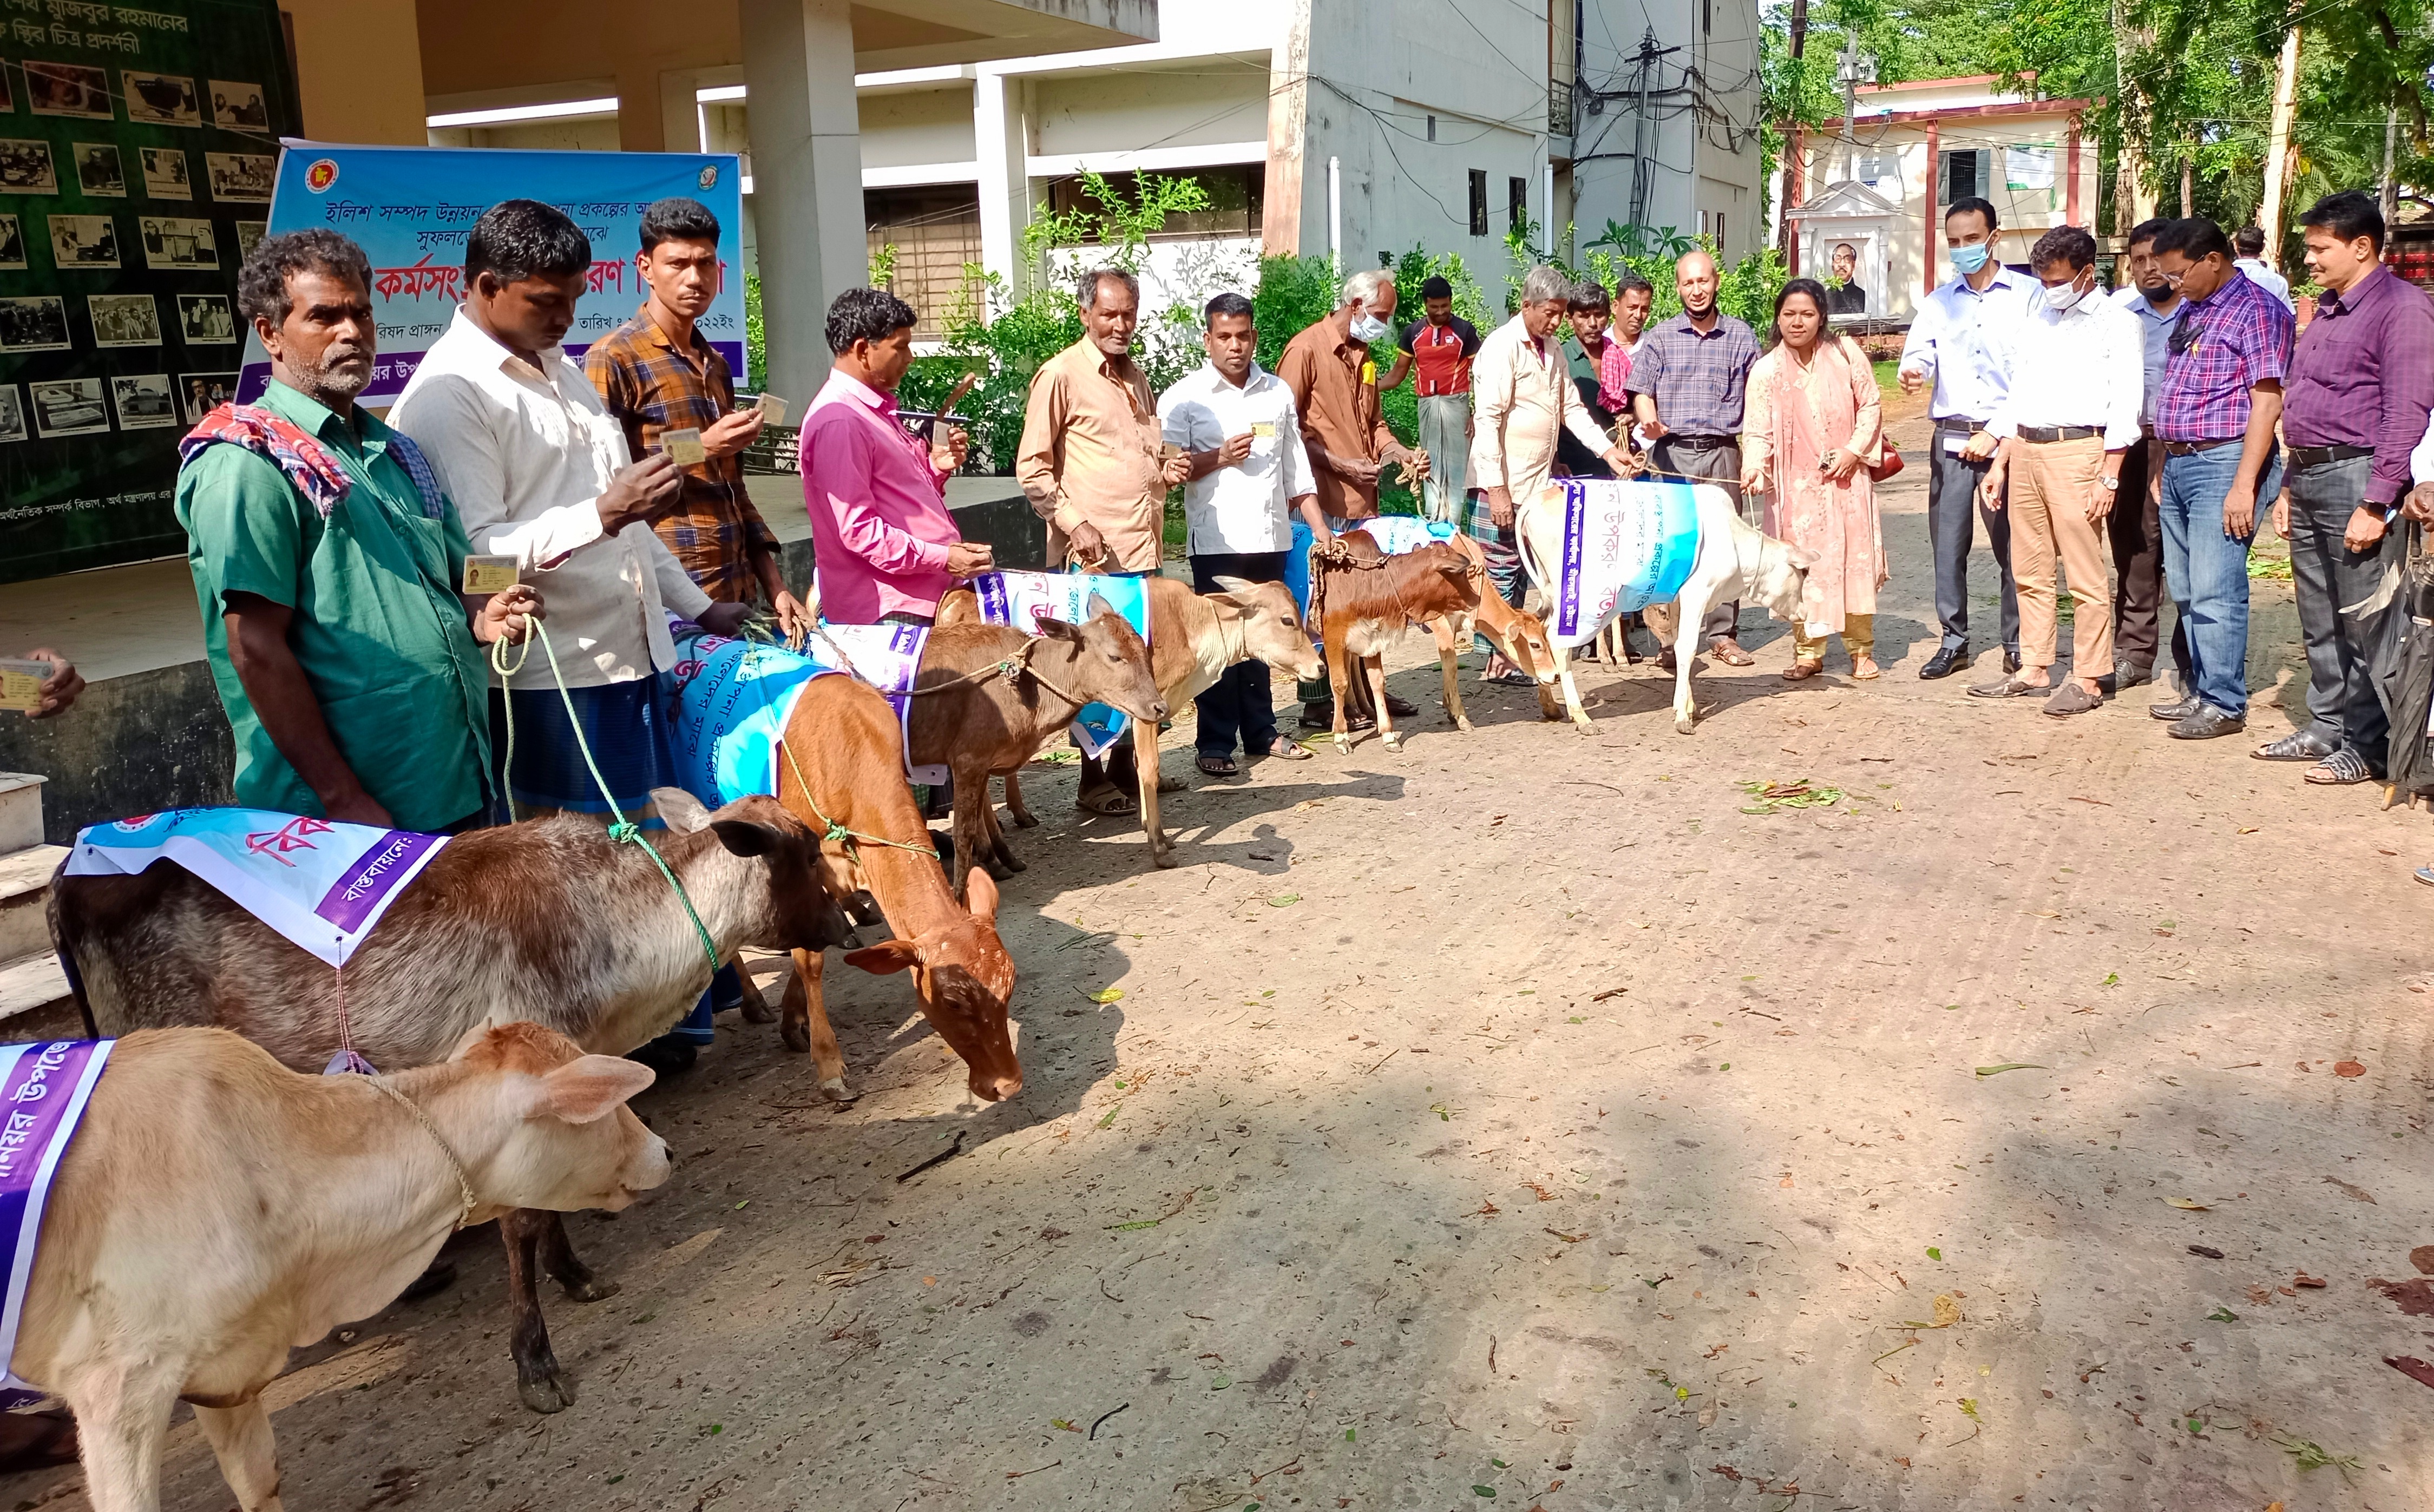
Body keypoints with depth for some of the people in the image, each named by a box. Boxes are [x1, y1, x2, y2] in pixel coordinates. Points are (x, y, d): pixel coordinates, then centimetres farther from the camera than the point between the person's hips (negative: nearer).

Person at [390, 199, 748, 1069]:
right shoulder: (448, 396, -12)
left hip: (632, 653, 8)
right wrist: (603, 513, -32)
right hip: (548, 677, -8)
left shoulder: (557, 367, 15)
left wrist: (698, 606, 20)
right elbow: (473, 550, -21)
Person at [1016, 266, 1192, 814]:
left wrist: (1166, 472, 9)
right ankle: (1095, 783, 8)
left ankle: (1127, 767, 22)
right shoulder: (1060, 375, -5)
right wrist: (1075, 524, -17)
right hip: (1093, 555, -7)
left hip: (1141, 548, 7)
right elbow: (1031, 468, -8)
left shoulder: (1134, 375, 18)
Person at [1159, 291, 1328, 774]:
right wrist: (1219, 458, -16)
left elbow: (1296, 469, 16)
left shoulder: (1278, 393, 14)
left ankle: (1261, 731, 21)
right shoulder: (1184, 397, 1)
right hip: (1217, 540, -4)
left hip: (1271, 536, 4)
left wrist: (1322, 530, 11)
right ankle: (1215, 744, 3)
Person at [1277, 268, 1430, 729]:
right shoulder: (1306, 349, -9)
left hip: (1363, 499, 8)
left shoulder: (1363, 355, 18)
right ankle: (1319, 704, 6)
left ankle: (1365, 691, 22)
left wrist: (1401, 452, 5)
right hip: (1323, 501, -8)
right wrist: (1338, 464, -17)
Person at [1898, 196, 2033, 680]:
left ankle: (2018, 645, 9)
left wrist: (1998, 433, -9)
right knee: (1947, 544, 4)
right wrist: (1911, 371, -24)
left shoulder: (2026, 296, 2)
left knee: (2012, 545, 0)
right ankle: (1954, 642, 13)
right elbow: (1919, 350, 1)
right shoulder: (1939, 301, 15)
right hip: (1951, 439, 3)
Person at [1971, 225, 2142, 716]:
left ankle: (2088, 679, 3)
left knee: (2086, 575, -3)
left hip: (2077, 450, -7)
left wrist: (2108, 476, -14)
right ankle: (2034, 669, 19)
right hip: (2025, 451, 7)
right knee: (2030, 572, 10)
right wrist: (1999, 464, 13)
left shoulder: (2115, 323, -1)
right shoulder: (2036, 321, 18)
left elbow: (2123, 406, -8)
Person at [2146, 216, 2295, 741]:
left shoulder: (2257, 310, -9)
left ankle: (2224, 704, 0)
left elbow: (2267, 403, -15)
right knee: (2186, 591, 12)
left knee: (2214, 591, -8)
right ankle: (2202, 691, 21)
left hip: (2223, 465, -8)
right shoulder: (2189, 311, 16)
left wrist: (2243, 485, -20)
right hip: (2178, 465, 8)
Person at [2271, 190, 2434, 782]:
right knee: (2319, 621, 14)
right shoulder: (2327, 311, 19)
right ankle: (2327, 727, 24)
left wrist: (2375, 504, -21)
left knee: (2365, 622, -3)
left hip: (2355, 475, -9)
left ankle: (2368, 745, 4)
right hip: (2308, 478, 9)